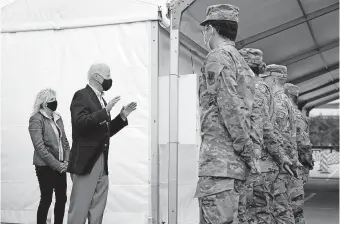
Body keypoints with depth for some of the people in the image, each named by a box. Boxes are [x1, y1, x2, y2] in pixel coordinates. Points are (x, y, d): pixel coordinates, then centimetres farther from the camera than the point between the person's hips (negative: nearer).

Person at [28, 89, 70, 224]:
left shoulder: (57, 118, 10)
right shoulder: (36, 119, -10)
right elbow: (40, 147, -16)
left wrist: (67, 160, -2)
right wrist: (56, 164, -17)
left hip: (60, 165, 6)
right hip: (45, 166, -6)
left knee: (62, 198, 7)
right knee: (46, 199, 0)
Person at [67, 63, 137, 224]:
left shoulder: (101, 100, 18)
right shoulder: (81, 96, -6)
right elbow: (80, 123, -20)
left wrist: (122, 116, 12)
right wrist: (105, 111, -24)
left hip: (102, 163, 8)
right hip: (86, 162, -8)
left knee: (97, 211, 9)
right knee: (79, 210, -5)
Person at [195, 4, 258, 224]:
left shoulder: (218, 57, -5)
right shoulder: (240, 60, 21)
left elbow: (231, 107, -15)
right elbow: (247, 107, 17)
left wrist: (247, 150, -13)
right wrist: (248, 151, 15)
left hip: (220, 156, -9)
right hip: (237, 161, 9)